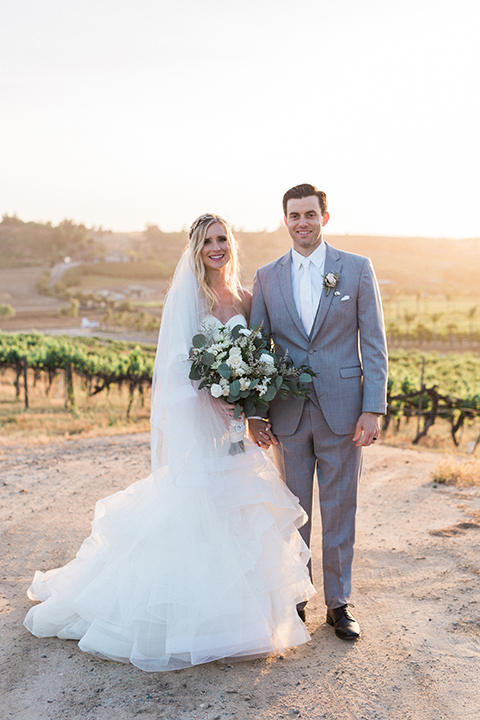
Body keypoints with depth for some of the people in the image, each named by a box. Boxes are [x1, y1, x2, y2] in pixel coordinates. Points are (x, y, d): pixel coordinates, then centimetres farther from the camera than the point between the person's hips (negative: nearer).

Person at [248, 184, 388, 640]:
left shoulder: (357, 269, 0)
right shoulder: (266, 277, 6)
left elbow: (374, 345, -2)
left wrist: (372, 409, -9)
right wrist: (254, 412, 0)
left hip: (341, 411, -2)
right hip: (288, 414, 2)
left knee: (339, 511, 8)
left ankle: (338, 602, 25)